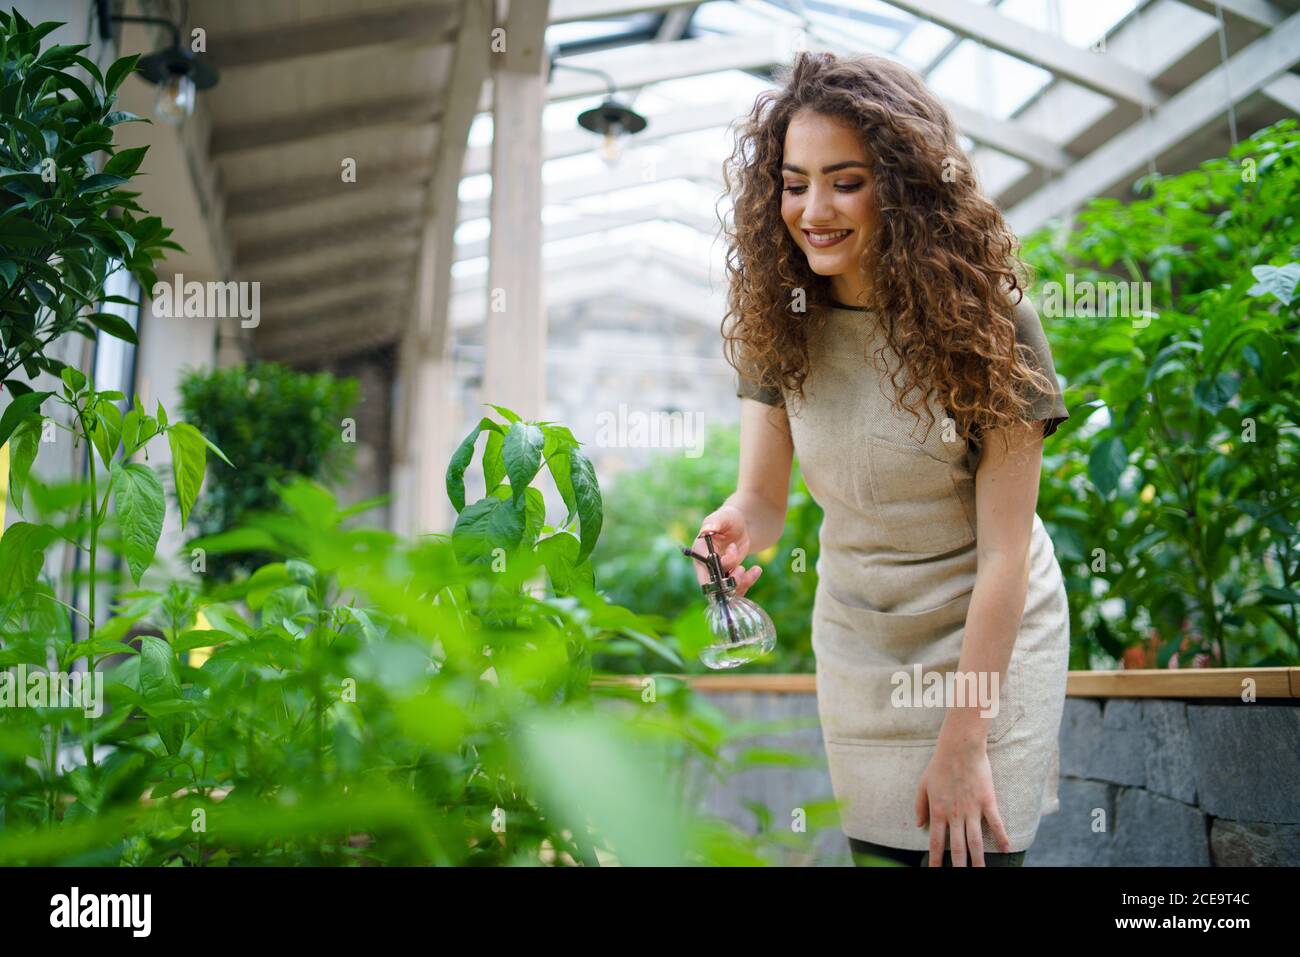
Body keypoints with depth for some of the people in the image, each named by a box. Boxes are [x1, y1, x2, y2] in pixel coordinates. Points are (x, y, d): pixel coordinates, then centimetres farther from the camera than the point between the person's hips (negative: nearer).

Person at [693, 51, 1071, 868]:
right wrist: (736, 530, -32)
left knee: (968, 847, -1)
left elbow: (1004, 551, -19)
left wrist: (962, 744, -18)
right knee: (876, 846, 11)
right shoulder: (778, 321, -8)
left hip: (989, 639, -3)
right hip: (857, 643, 3)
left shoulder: (986, 317, -19)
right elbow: (763, 497, -7)